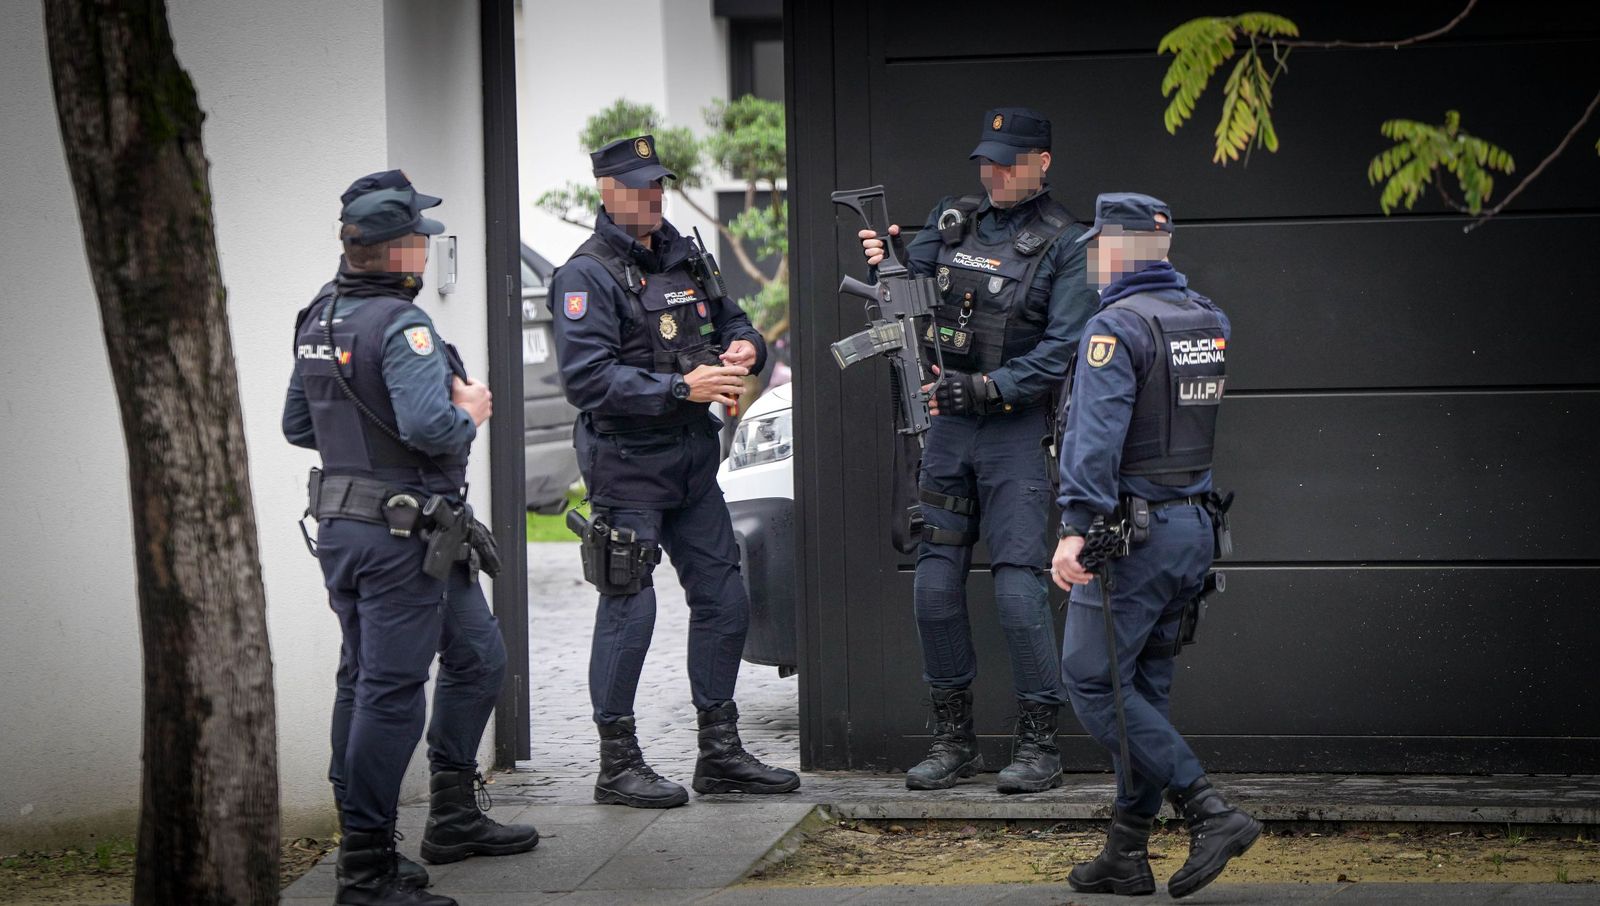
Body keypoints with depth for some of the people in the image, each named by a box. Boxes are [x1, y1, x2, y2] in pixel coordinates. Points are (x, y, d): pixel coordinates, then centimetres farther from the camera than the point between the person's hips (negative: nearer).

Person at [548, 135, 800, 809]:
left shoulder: (684, 256, 11)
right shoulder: (588, 275, -12)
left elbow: (731, 320, 23)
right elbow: (587, 379, -21)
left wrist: (744, 345, -1)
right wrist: (681, 387, -24)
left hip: (692, 459, 8)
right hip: (626, 464, -8)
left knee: (723, 599, 9)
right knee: (628, 609, -4)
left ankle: (720, 752, 19)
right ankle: (618, 764, 5)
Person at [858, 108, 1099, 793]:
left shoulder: (1063, 242, -5)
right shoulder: (951, 221, 11)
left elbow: (1061, 350, -10)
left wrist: (989, 388, -19)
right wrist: (887, 264, -10)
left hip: (1016, 426, -5)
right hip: (948, 425, 5)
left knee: (1018, 584, -9)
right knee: (936, 582, 4)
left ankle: (1040, 744, -2)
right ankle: (954, 738, 14)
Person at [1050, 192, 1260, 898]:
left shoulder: (1117, 326, -13)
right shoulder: (1209, 319, 12)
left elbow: (1097, 435, -24)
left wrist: (1076, 527, -29)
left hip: (1133, 530, -8)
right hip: (1195, 528, 8)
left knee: (1095, 681, -4)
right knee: (1144, 687, 12)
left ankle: (1210, 813, -13)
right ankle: (1126, 856, 13)